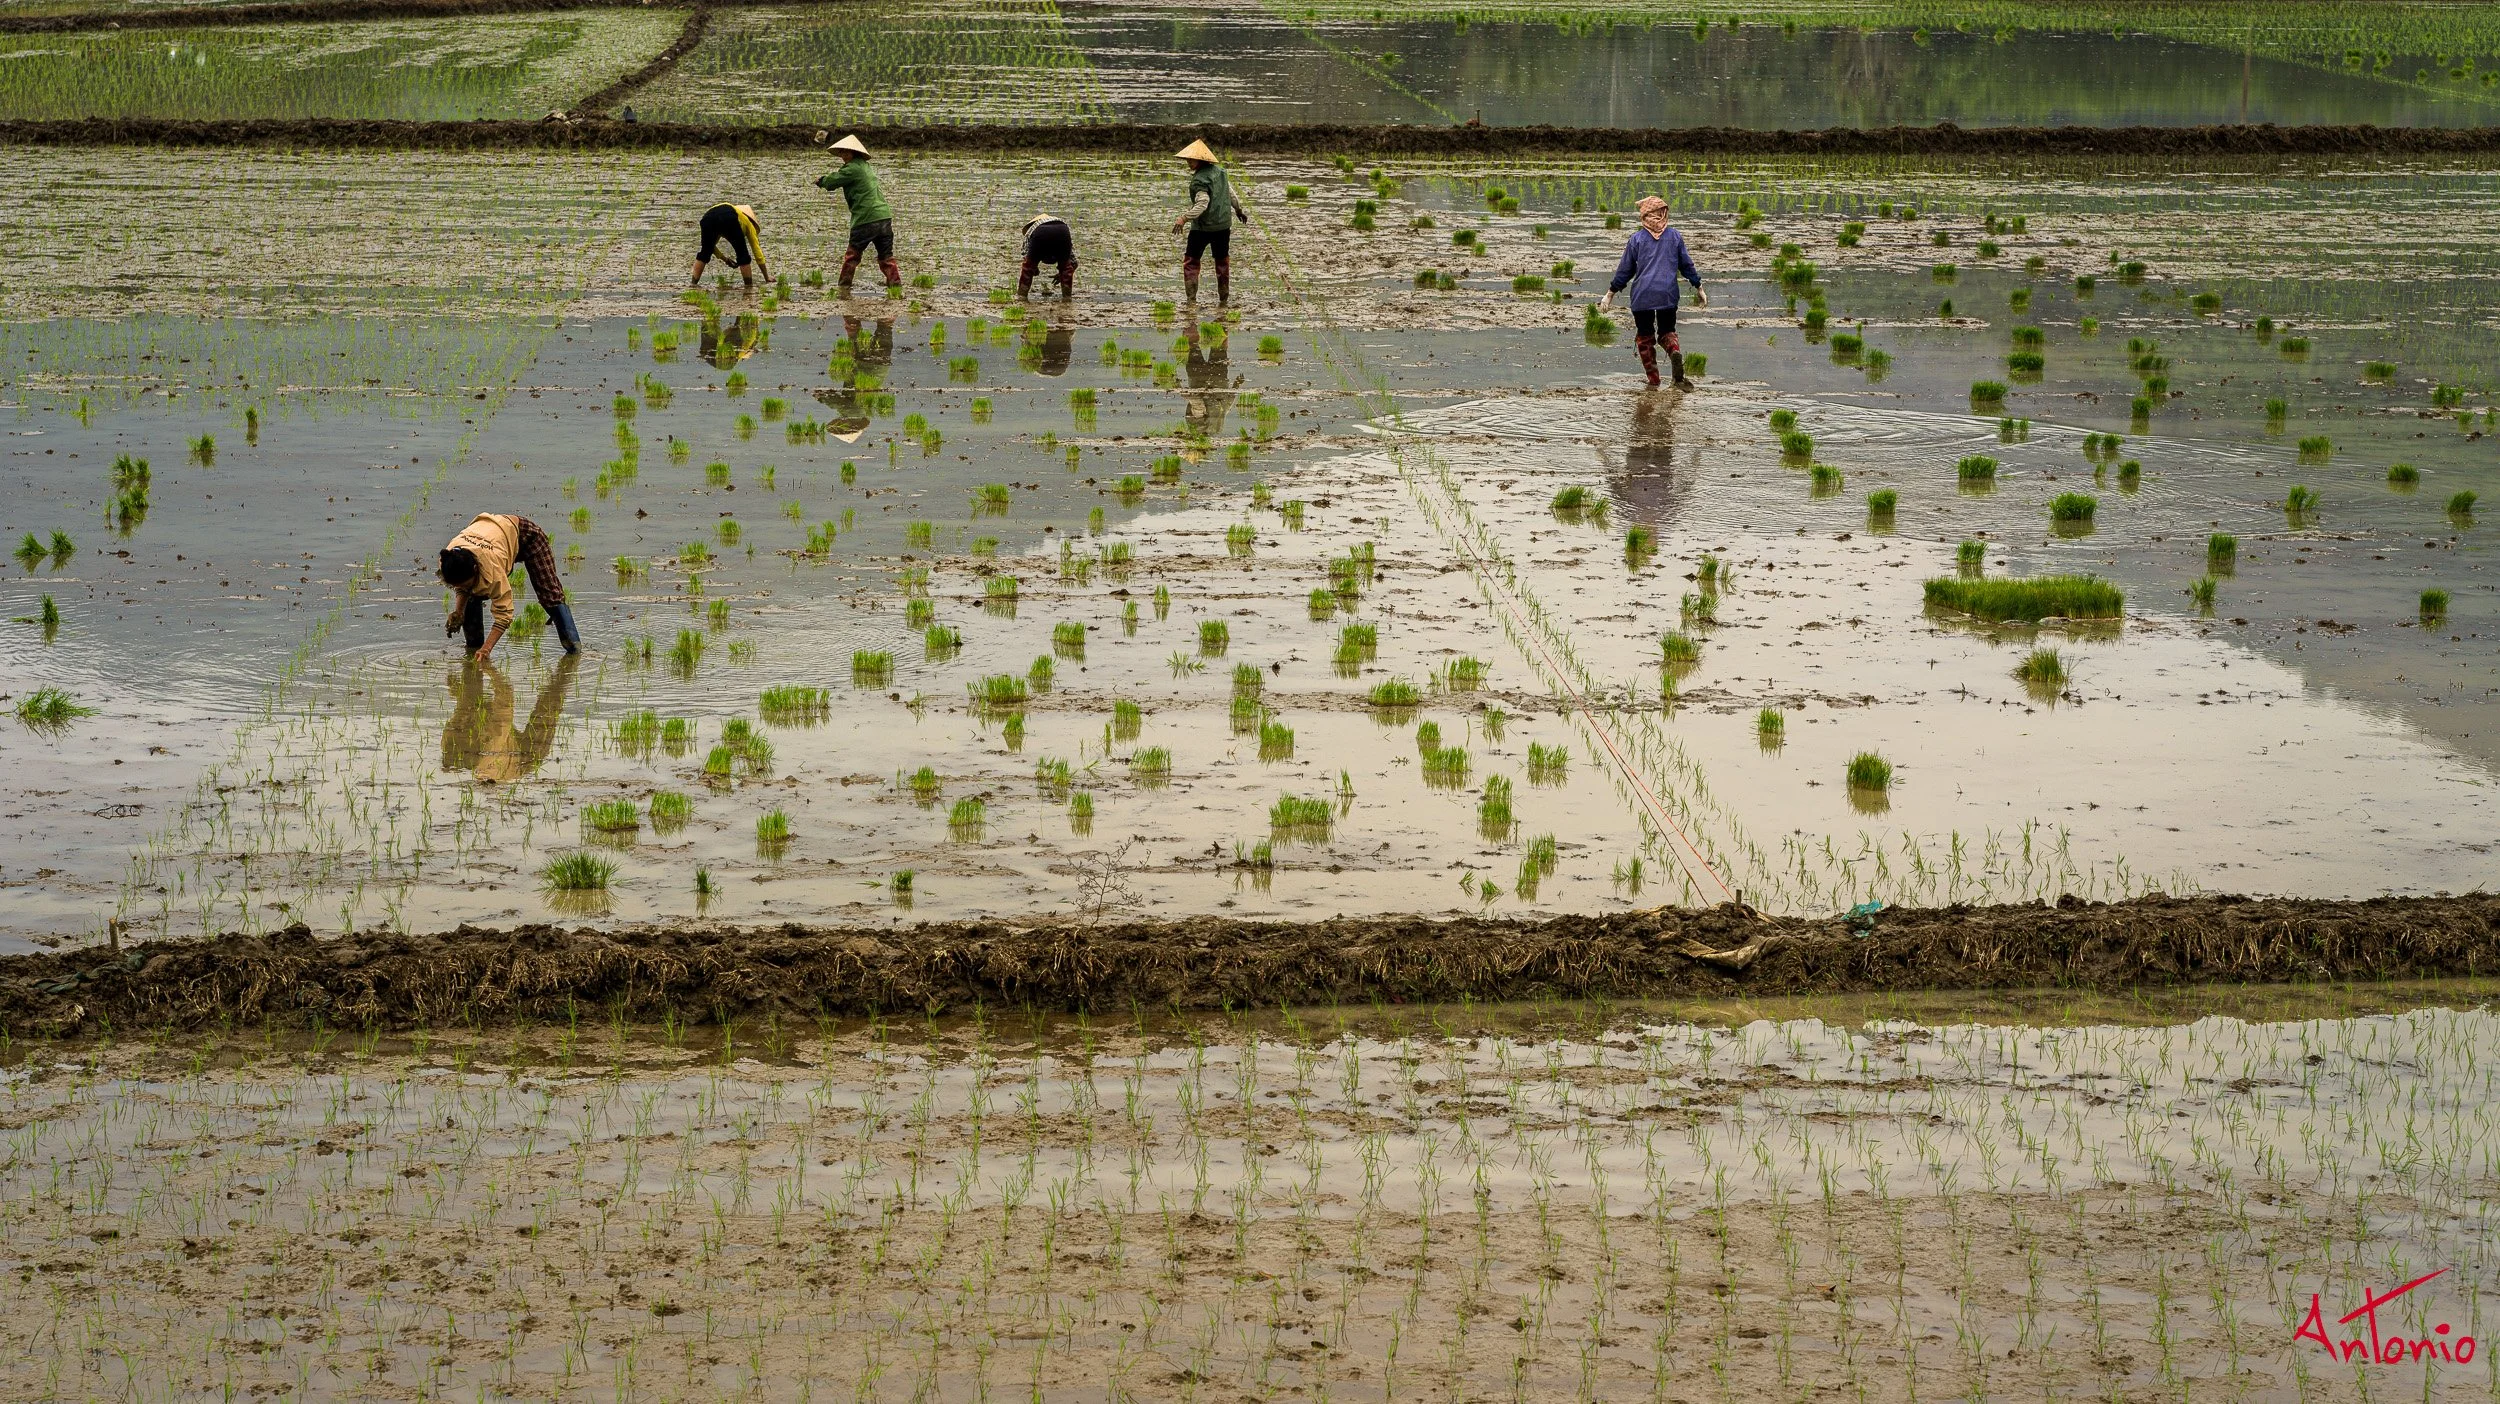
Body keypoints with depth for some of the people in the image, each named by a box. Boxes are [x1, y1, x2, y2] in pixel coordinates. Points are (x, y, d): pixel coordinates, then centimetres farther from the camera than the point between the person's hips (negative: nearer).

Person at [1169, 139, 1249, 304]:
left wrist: (1184, 219, -35)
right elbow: (1230, 192, 18)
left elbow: (1202, 203, -30)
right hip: (1223, 224, 7)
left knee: (1190, 260, 3)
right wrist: (1239, 209, 32)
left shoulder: (1199, 180, -19)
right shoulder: (1219, 171, 5)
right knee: (1222, 260, 19)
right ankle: (1224, 298, 25)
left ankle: (1191, 298, -4)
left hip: (1202, 227, -7)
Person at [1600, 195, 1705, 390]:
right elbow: (1687, 265, 9)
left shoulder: (1636, 239, -2)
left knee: (1645, 336, 11)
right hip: (1668, 294, 2)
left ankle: (1653, 380, 6)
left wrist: (1610, 294, 12)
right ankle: (1675, 353, -19)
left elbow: (1624, 270, 3)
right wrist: (1699, 288, 20)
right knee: (1667, 331, 16)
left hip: (1642, 296, -2)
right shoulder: (1675, 236, 3)